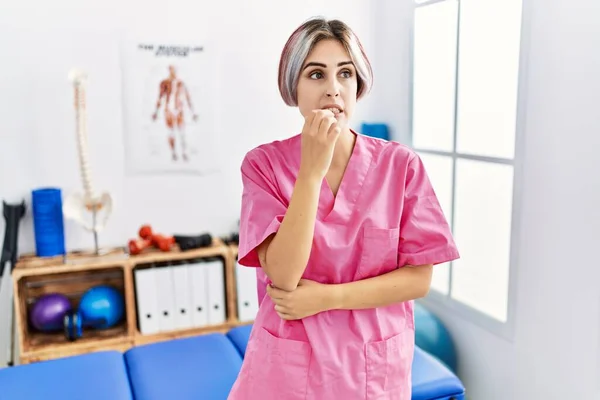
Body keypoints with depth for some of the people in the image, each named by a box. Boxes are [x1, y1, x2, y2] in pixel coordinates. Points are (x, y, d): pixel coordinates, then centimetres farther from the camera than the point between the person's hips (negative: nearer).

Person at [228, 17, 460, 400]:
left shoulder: (401, 164, -8)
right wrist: (312, 170, -27)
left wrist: (326, 297, -16)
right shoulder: (263, 163, -10)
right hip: (289, 363, 0)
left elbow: (418, 278, -8)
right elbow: (283, 276, -20)